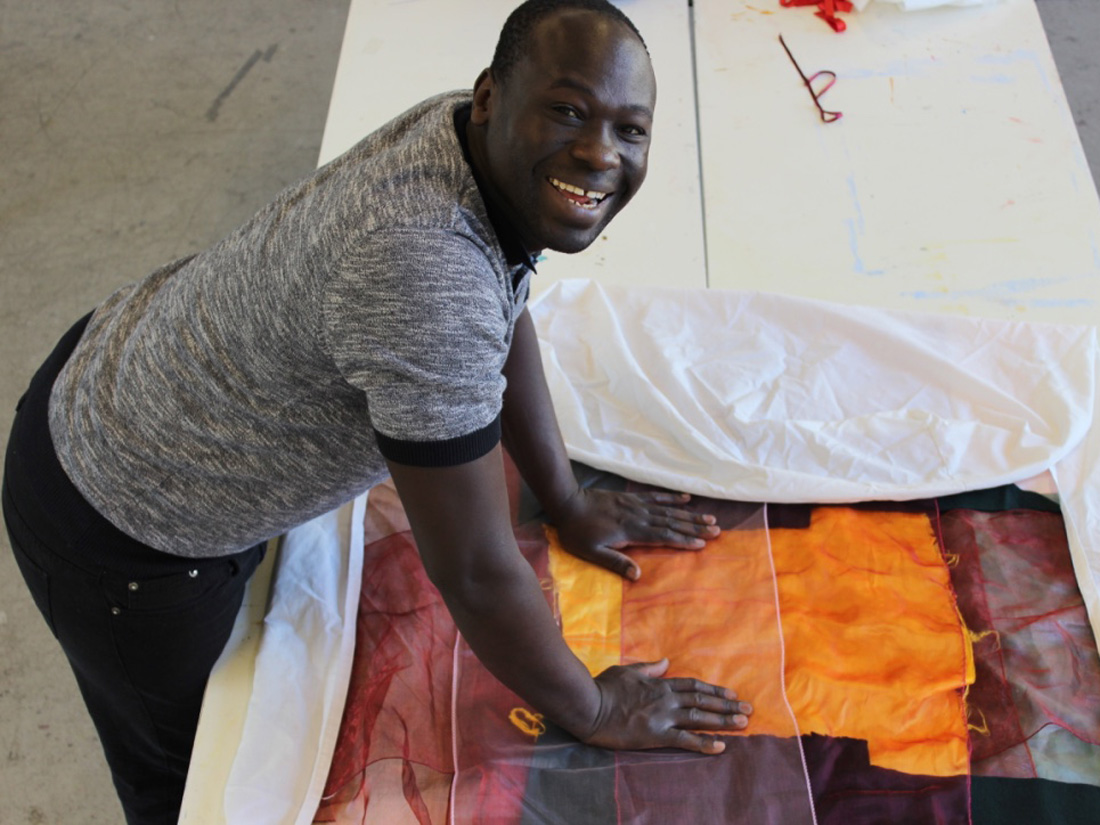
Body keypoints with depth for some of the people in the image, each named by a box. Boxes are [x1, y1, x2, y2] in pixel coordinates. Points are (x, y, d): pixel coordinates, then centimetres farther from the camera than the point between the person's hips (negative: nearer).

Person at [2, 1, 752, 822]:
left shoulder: (479, 142, -13)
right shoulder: (427, 276, -41)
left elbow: (503, 322, 6)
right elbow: (477, 576, -32)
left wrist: (569, 503, 13)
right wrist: (593, 713, -14)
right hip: (119, 527, -8)